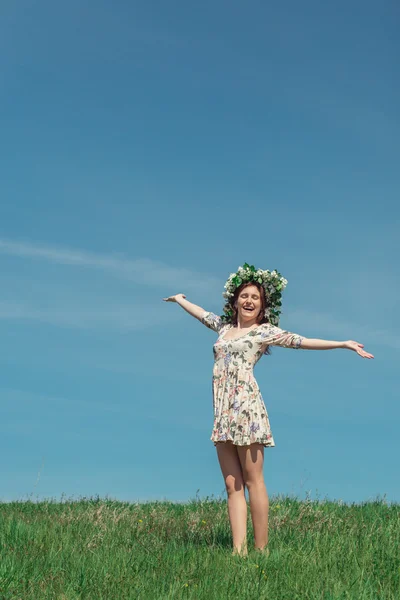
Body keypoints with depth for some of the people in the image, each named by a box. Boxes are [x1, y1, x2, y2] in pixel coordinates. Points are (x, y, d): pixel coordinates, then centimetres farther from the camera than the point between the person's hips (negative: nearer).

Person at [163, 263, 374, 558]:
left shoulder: (265, 331, 5)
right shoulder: (224, 326, 20)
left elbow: (302, 341, 0)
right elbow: (202, 312, 37)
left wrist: (343, 343, -6)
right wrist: (180, 299, 54)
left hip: (246, 406, -5)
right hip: (223, 412, 6)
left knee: (252, 481, -6)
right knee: (232, 484, 0)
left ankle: (261, 550, -3)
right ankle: (239, 550, -2)